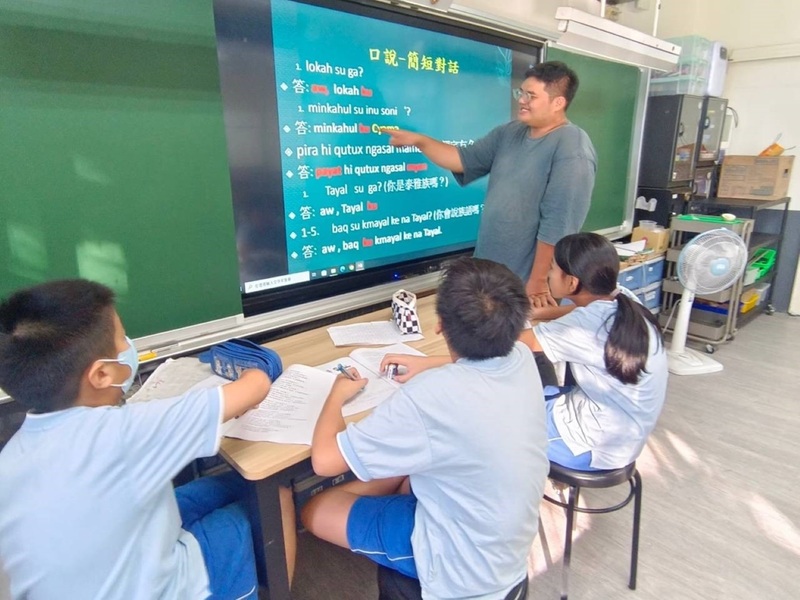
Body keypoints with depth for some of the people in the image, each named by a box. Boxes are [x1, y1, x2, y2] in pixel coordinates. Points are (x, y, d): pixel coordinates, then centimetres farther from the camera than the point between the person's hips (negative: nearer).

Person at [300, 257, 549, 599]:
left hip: (462, 567, -6)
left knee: (317, 510, 7)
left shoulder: (431, 396, -36)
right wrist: (429, 365, 6)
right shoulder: (523, 358, -15)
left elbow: (324, 460, -26)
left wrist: (337, 394, -8)